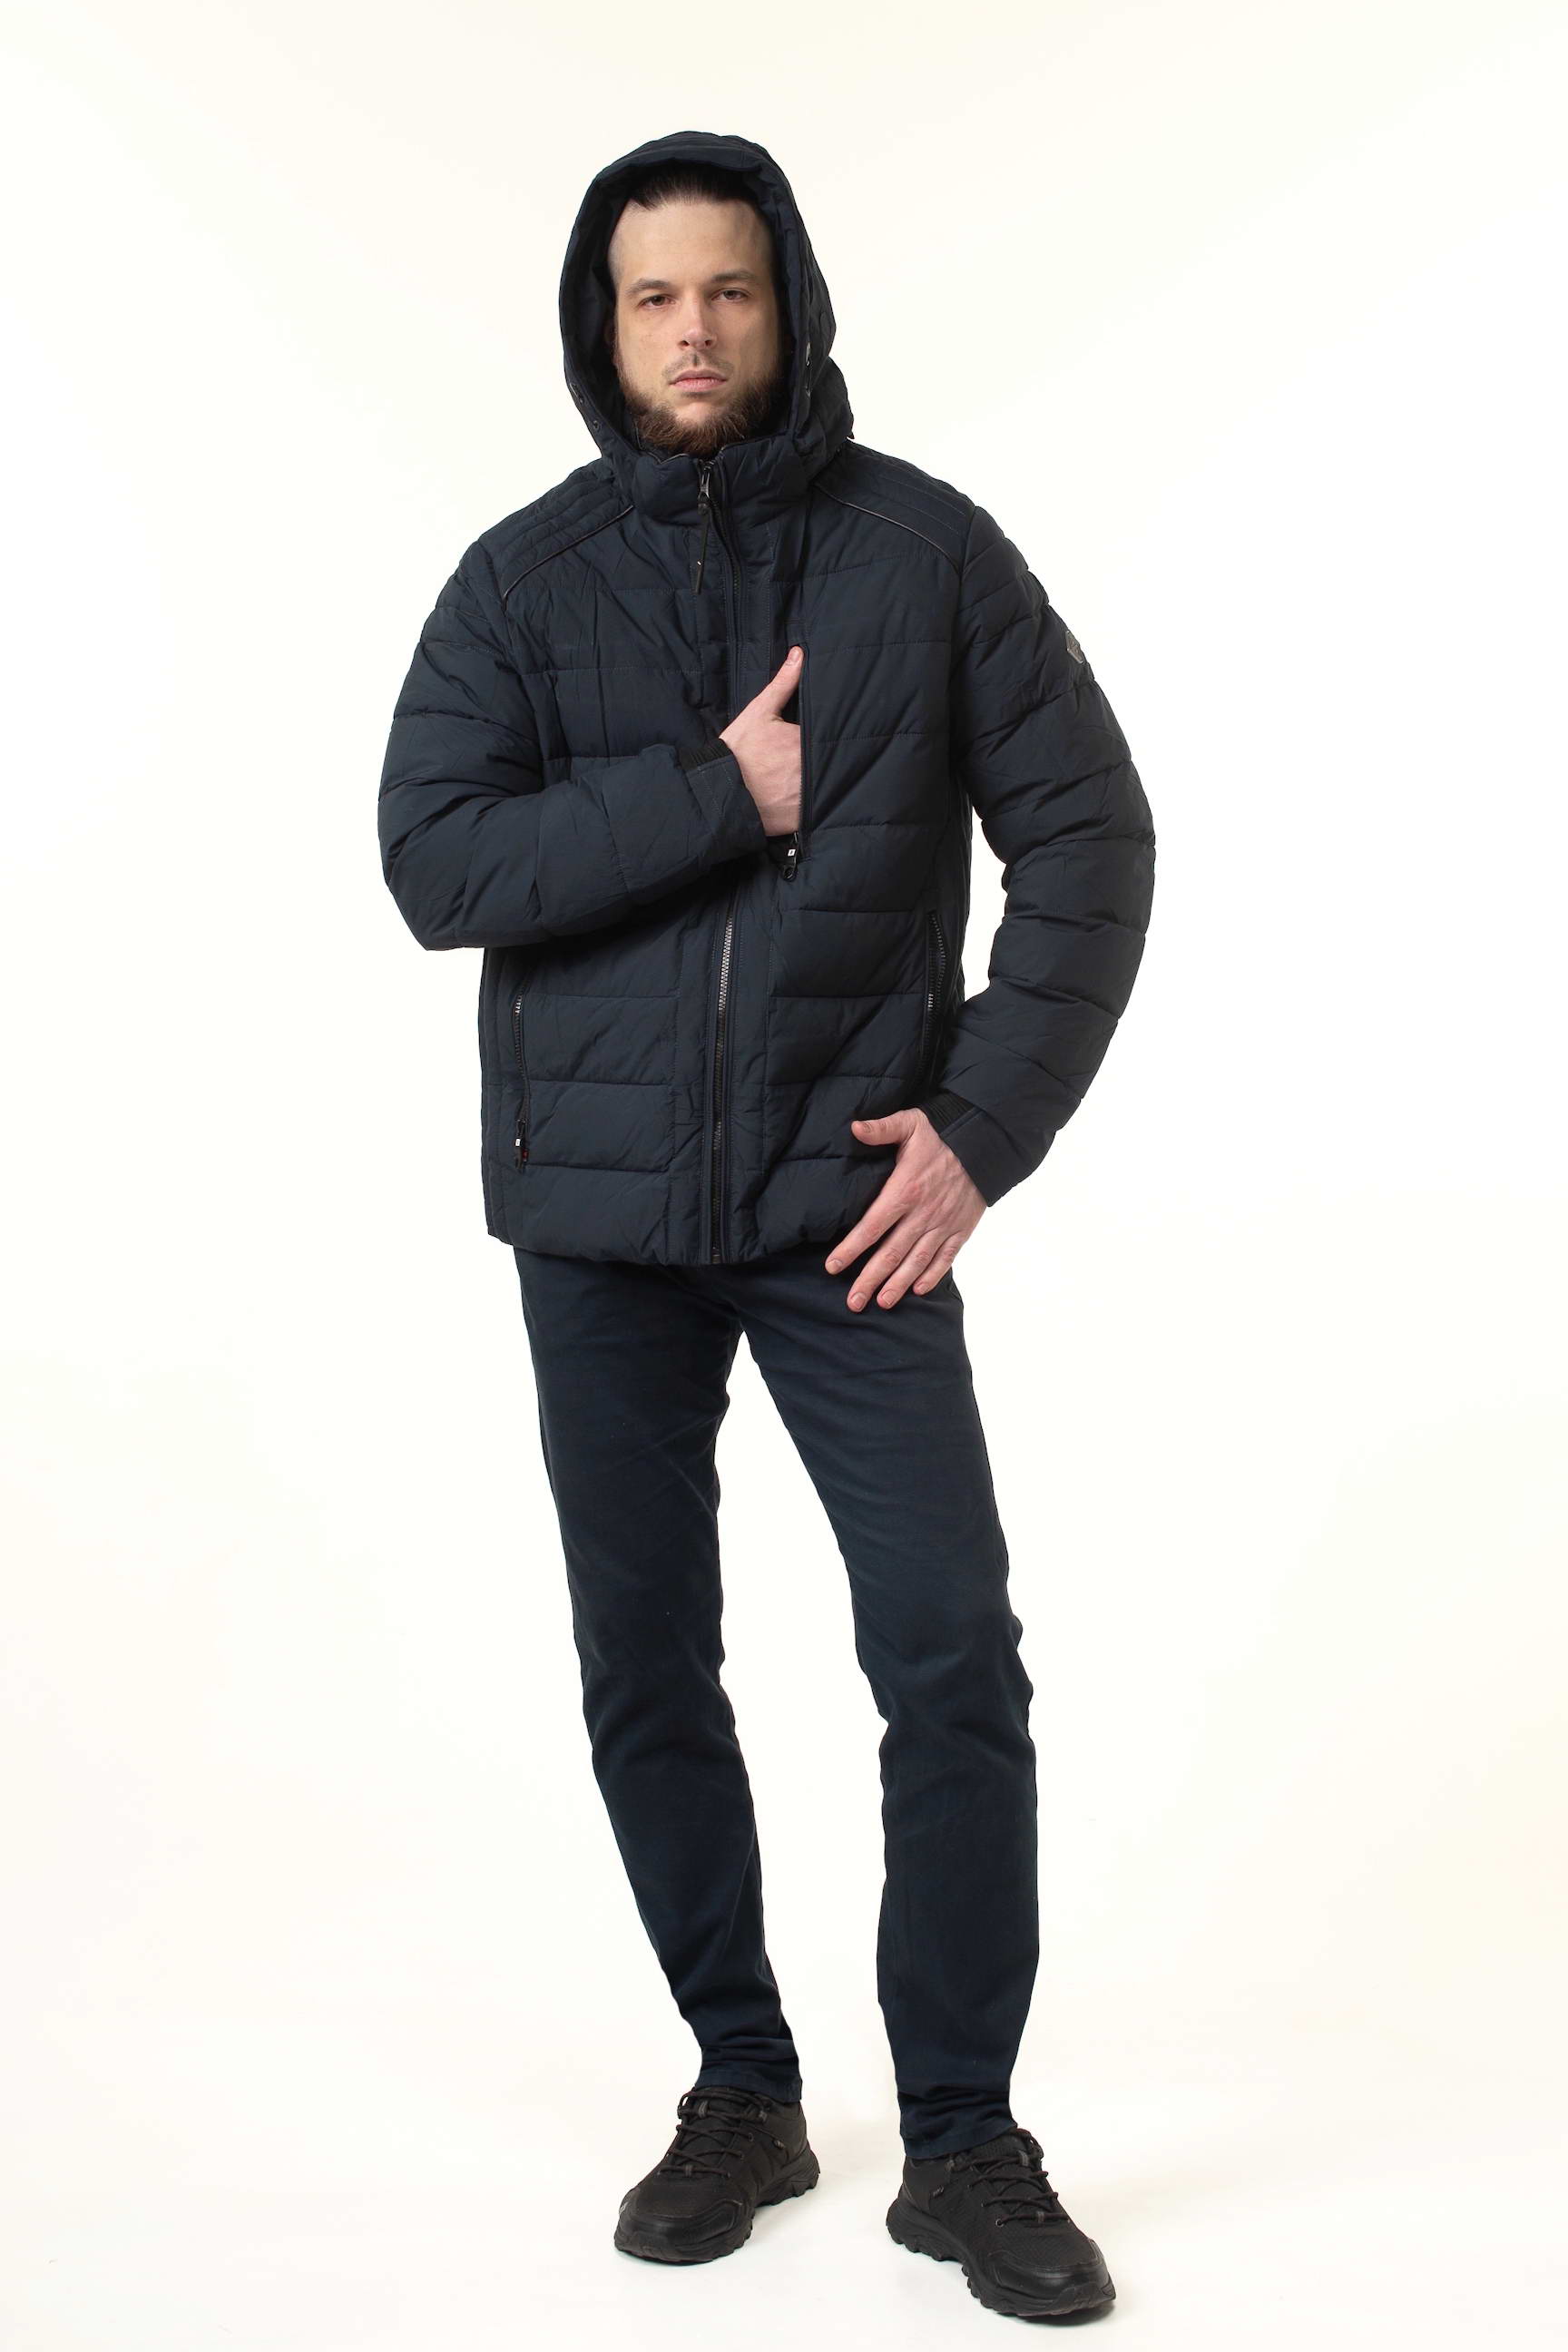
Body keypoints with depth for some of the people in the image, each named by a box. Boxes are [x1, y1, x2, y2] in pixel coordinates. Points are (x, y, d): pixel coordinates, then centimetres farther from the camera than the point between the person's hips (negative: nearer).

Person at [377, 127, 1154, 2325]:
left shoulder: (928, 548, 1)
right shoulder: (524, 576, 3)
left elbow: (1086, 831, 0)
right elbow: (432, 860, -9)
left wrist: (988, 1122, -8)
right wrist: (721, 789, -16)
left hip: (854, 1201, -1)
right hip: (600, 1209, 2)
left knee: (955, 1661, -5)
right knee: (646, 1670, 9)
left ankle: (965, 2138, 12)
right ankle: (741, 2088, 27)